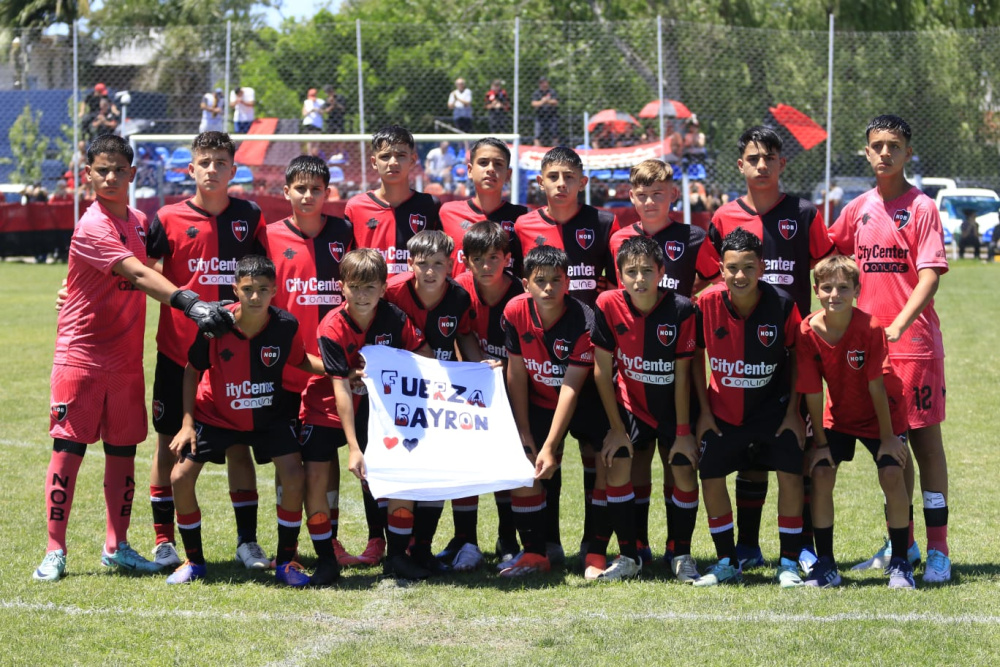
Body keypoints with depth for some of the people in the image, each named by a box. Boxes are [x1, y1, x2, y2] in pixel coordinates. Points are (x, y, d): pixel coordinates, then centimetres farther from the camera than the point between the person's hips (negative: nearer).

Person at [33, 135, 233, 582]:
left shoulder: (139, 222, 9)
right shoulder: (91, 228, -16)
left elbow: (147, 270, 18)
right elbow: (139, 276, -27)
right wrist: (190, 303, -37)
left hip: (126, 360, 7)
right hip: (80, 356, -7)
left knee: (123, 451, 9)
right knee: (68, 449, -3)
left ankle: (117, 546, 18)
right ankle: (55, 551, 2)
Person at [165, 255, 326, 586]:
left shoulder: (286, 325, -20)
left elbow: (300, 360, 1)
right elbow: (193, 370, -8)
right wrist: (187, 422, -13)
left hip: (268, 418, 1)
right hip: (215, 415, 0)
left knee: (294, 477, -15)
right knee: (181, 478, -10)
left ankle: (286, 562, 3)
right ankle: (194, 561, 10)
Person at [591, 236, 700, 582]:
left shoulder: (681, 310, -22)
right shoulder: (608, 305, -18)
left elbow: (682, 374, -15)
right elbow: (602, 370, -11)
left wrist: (683, 431, -11)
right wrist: (616, 428, -9)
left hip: (673, 406, -1)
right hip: (630, 404, 1)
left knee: (685, 473, -8)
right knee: (616, 466, -11)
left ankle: (682, 556, 11)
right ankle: (629, 556, 3)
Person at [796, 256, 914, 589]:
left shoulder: (869, 328, -28)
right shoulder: (807, 333, -21)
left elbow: (876, 386, -22)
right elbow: (813, 393, -14)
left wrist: (888, 437, -15)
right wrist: (821, 442, -10)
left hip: (881, 414, -2)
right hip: (839, 415, 3)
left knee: (891, 473, -16)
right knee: (821, 474, -12)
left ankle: (900, 564, -1)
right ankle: (825, 565, 0)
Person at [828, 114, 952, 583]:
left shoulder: (921, 208, -7)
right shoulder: (858, 209, 9)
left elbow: (931, 276, -14)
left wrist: (898, 325, -25)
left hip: (914, 342, -5)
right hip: (869, 342, 5)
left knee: (926, 441, -2)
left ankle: (938, 549, 0)